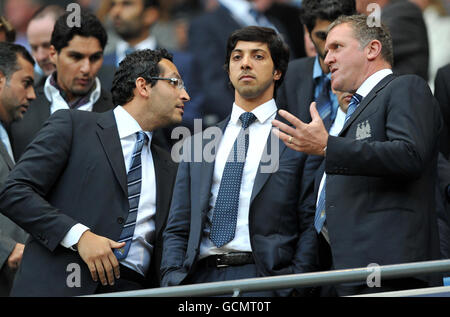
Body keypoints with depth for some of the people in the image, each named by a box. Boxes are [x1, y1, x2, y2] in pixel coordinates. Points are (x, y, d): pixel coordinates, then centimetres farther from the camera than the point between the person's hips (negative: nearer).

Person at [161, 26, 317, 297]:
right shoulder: (197, 146, 21)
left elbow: (311, 226, 2)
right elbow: (177, 230, 18)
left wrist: (294, 286, -9)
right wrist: (173, 282, 2)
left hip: (265, 277, -3)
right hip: (200, 279, 3)